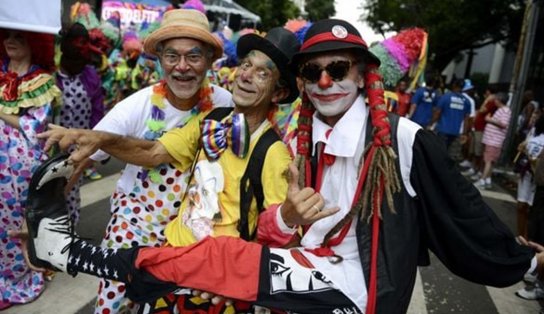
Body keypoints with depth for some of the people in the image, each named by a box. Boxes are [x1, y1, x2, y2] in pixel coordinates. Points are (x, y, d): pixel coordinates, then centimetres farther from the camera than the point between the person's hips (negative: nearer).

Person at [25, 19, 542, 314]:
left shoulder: (405, 139, -12)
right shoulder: (302, 141, 5)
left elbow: (462, 214, 0)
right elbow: (276, 234, 6)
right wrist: (286, 217, -17)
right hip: (310, 270, 5)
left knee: (216, 258, -12)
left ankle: (77, 255, 4)